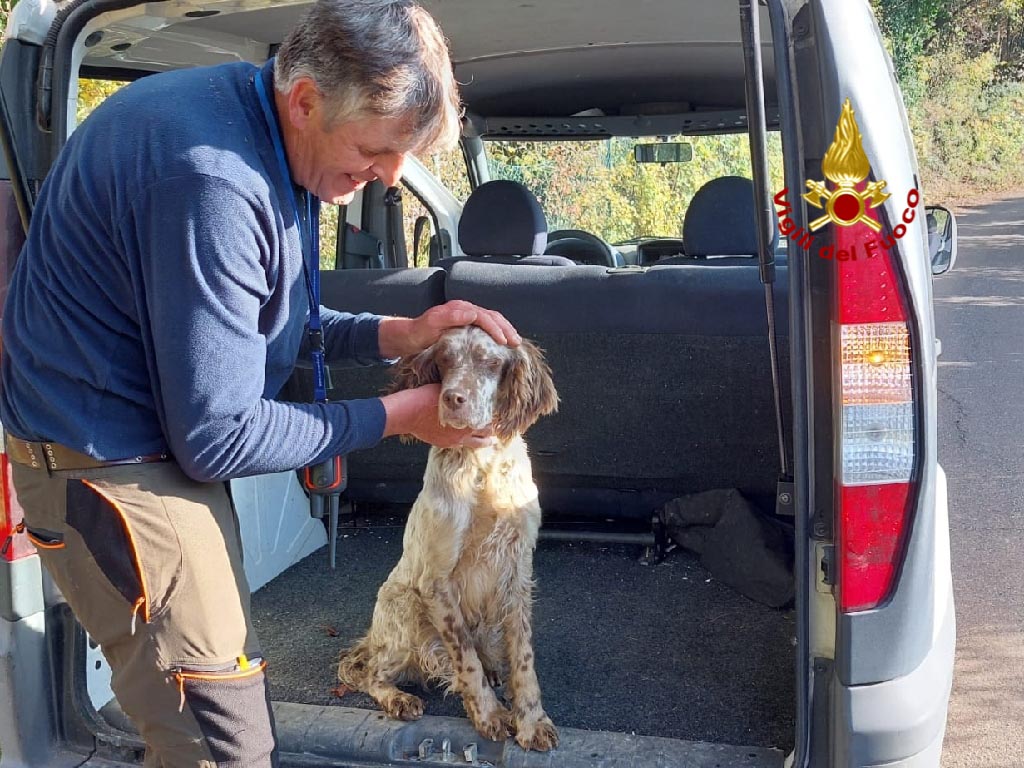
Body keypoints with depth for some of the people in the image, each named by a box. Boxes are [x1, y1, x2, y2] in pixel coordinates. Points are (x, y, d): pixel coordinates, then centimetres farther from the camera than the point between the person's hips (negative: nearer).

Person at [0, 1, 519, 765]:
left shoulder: (264, 127, 3)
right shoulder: (211, 181, -29)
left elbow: (267, 323, 14)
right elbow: (216, 438, -23)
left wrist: (398, 334, 0)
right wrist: (395, 415, -13)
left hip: (162, 437, 10)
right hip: (115, 467, -9)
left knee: (231, 698, 17)